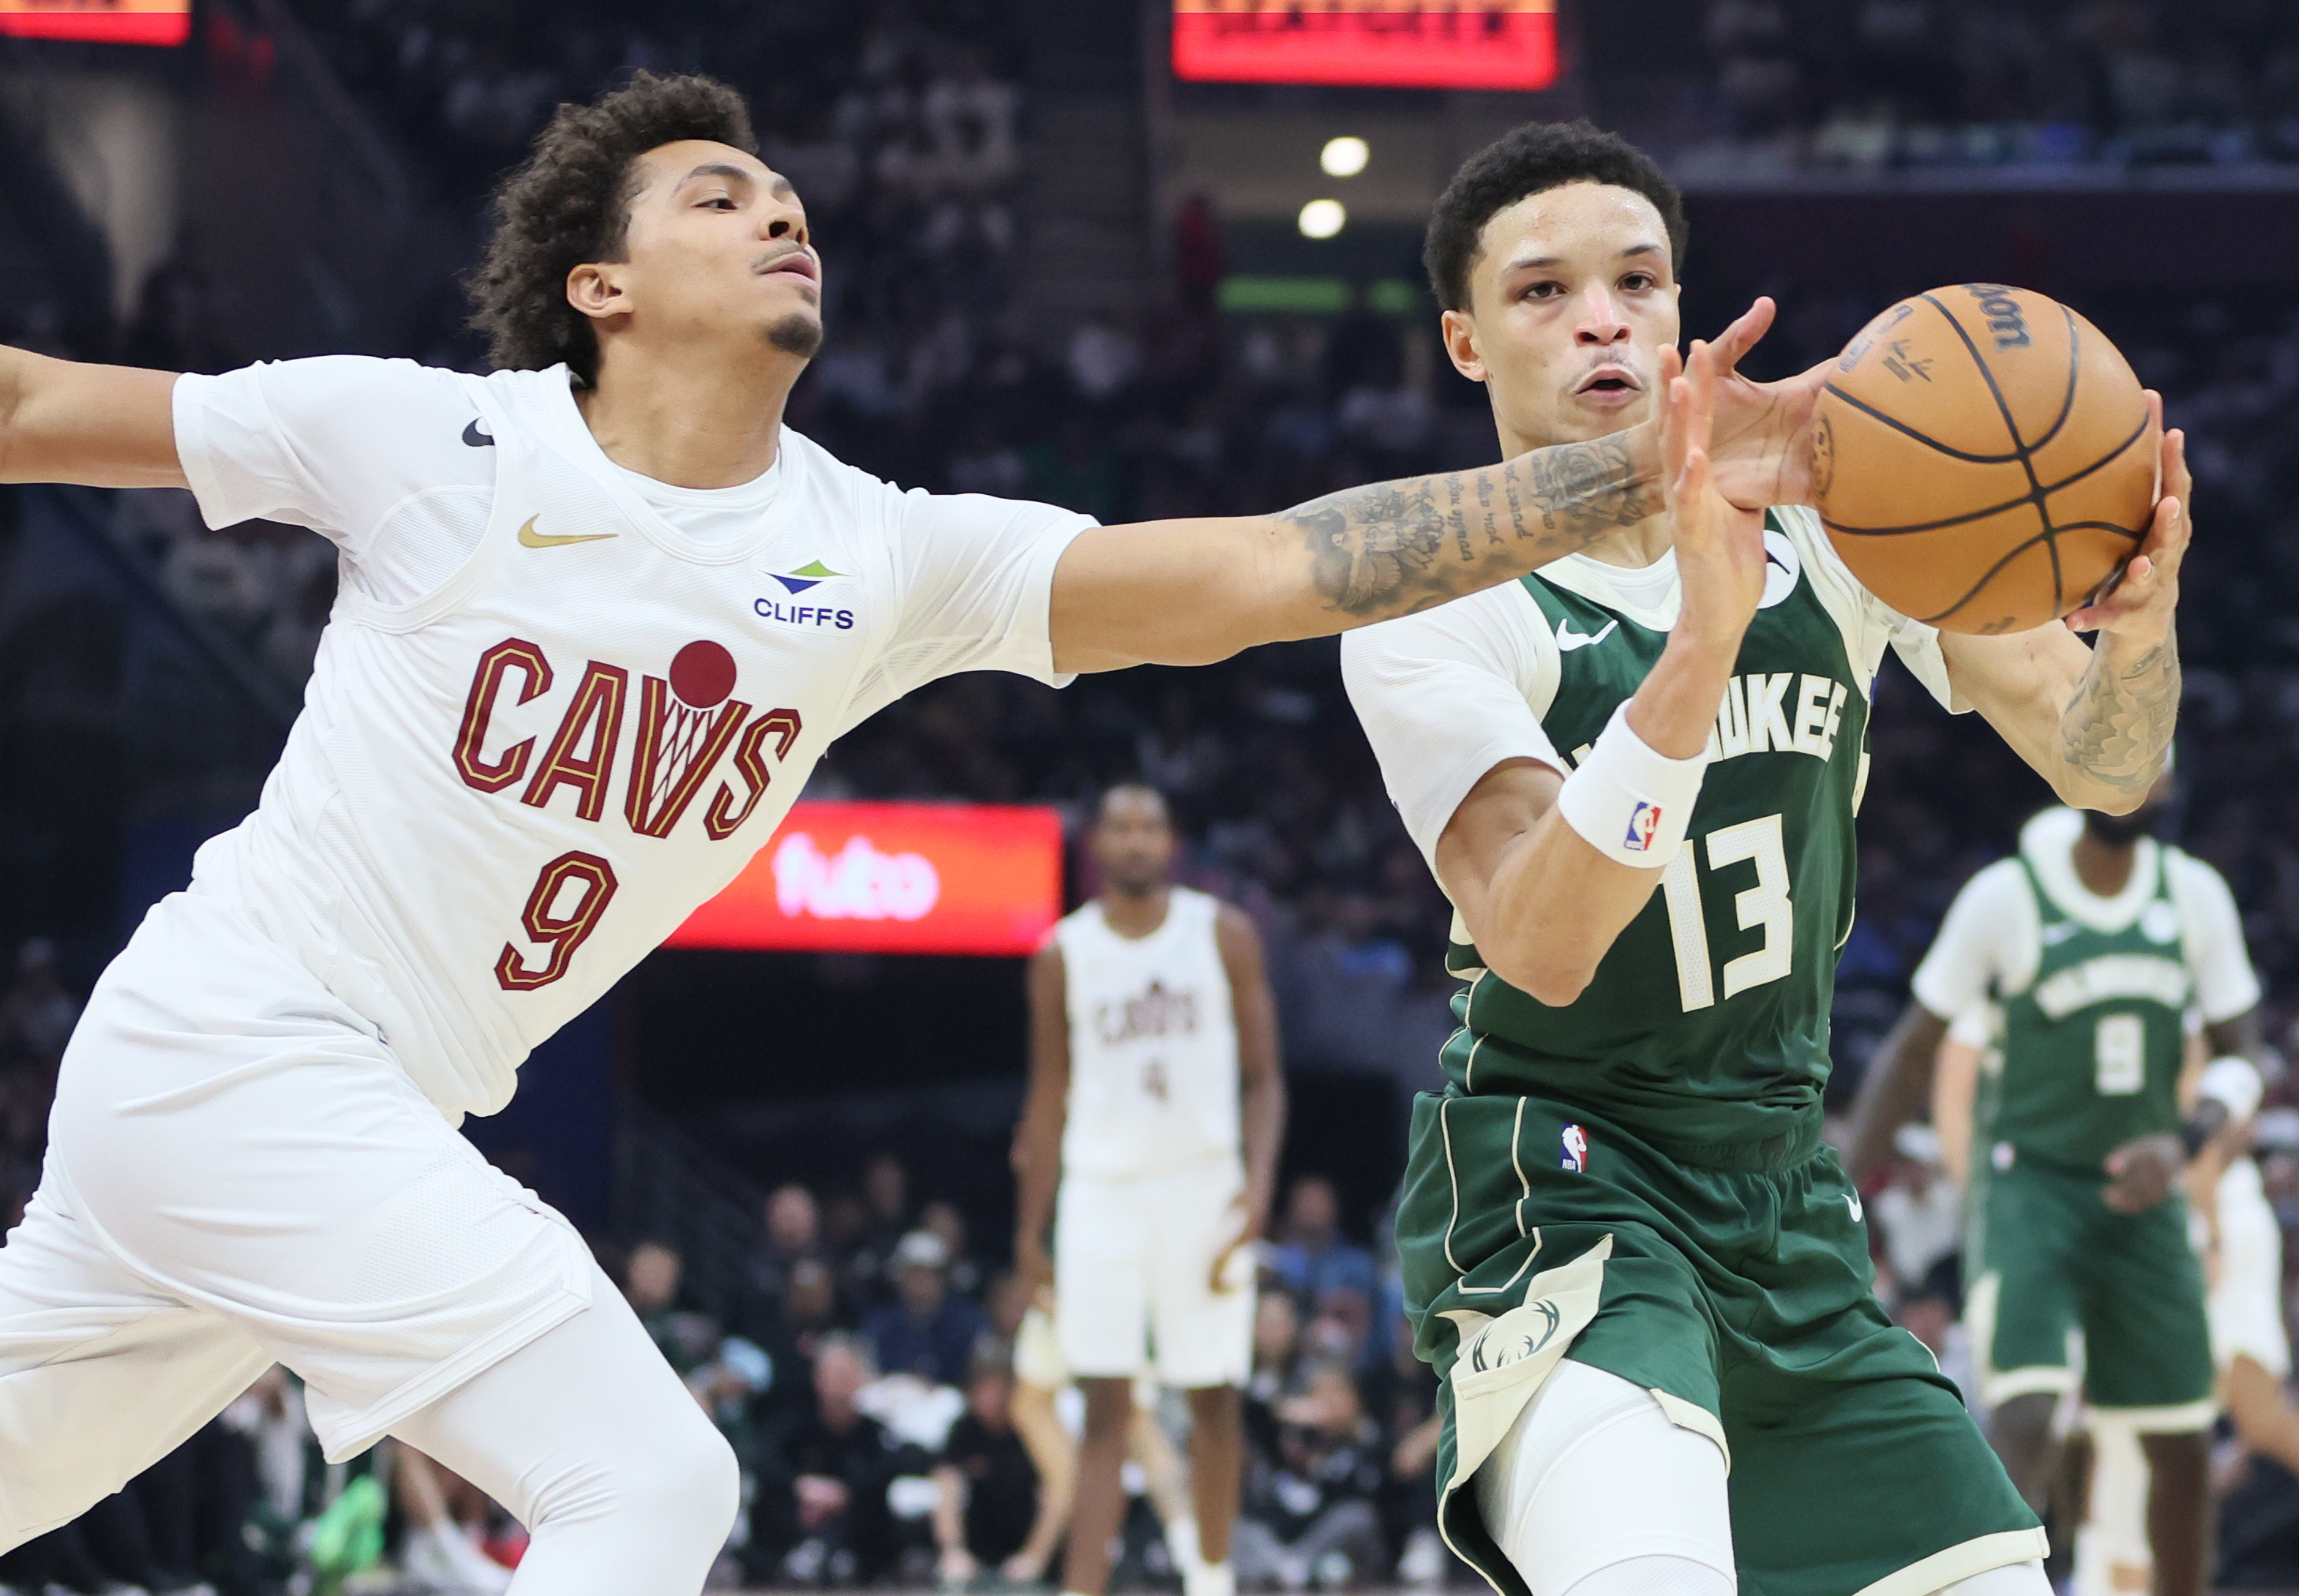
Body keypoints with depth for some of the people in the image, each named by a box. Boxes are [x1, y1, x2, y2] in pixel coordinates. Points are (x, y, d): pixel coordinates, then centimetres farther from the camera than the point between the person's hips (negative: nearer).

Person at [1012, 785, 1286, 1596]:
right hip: (1102, 1193, 0)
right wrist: (1029, 1231, 8)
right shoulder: (1062, 957, 4)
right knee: (1105, 1410, -7)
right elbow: (1049, 1100, 10)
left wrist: (1259, 1182, -12)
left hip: (1203, 1185, 0)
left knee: (1213, 1400, 7)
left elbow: (1262, 1077, 3)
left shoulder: (1223, 935, 2)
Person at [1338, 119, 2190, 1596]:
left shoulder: (1830, 505, 2)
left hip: (1780, 1183, 6)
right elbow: (1539, 948, -28)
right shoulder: (1430, 607, -12)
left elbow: (2100, 767, -2)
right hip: (1554, 1180, -6)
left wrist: (2136, 635, -26)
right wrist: (1703, 638, -42)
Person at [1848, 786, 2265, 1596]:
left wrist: (2183, 1141, -13)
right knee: (2025, 1423, -22)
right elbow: (1910, 1048, -1)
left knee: (2181, 1446, 6)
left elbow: (2239, 1057, 6)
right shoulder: (2005, 898, -10)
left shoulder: (2195, 896, 1)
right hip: (2030, 1186, -4)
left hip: (2141, 1196, 4)